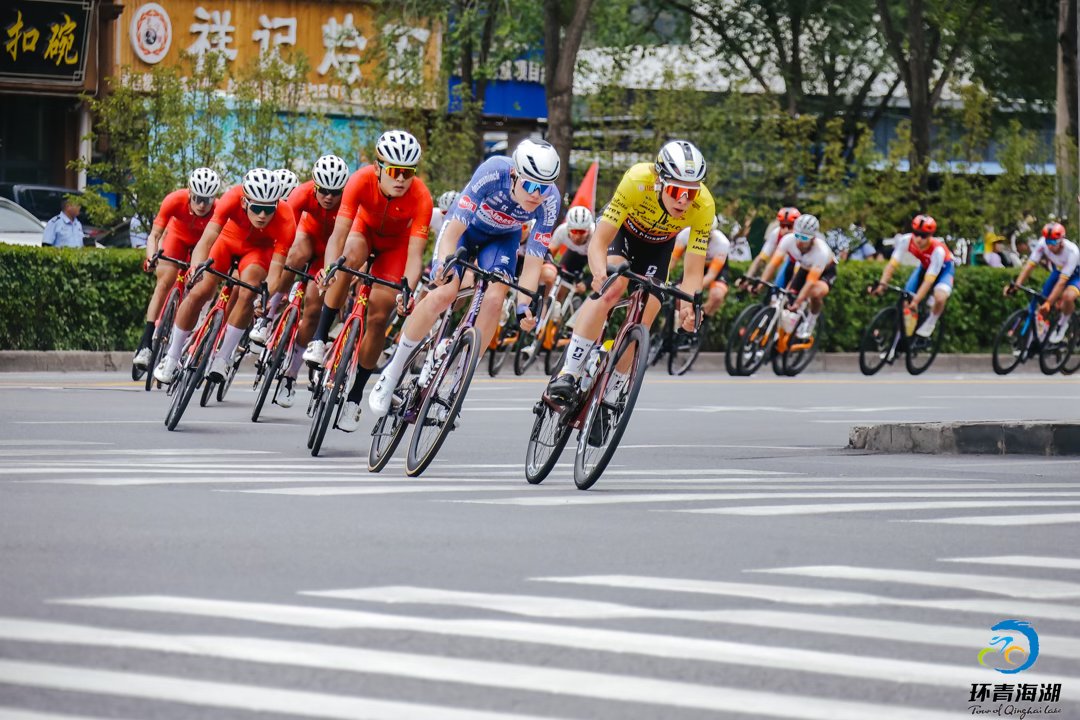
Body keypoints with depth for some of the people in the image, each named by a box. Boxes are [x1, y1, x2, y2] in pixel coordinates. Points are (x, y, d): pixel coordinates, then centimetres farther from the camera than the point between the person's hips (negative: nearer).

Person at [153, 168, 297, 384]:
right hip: (229, 240, 0)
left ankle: (222, 359, -11)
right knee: (199, 292, -14)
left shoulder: (285, 220, -37)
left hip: (259, 249, 0)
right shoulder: (233, 199, -37)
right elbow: (207, 238, -44)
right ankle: (171, 358, 3)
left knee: (247, 294, -26)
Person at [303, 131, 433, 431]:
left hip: (397, 243, 0)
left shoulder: (420, 197, -36)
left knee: (378, 316, -10)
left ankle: (354, 397, 4)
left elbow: (415, 254, -40)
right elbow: (339, 235, -39)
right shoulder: (361, 181, -35)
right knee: (350, 258, -35)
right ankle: (319, 339, -24)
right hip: (366, 229, 0)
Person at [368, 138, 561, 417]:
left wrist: (524, 306, -38)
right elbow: (454, 230, -34)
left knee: (493, 300, -23)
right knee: (444, 294, -23)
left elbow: (533, 261, -25)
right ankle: (392, 372, -7)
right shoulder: (494, 172, -37)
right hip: (466, 226, -2)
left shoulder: (550, 201, -29)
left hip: (502, 237, 2)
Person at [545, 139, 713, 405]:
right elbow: (599, 241, -39)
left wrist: (688, 307, -52)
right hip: (622, 231, -2)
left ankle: (609, 396, 11)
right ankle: (568, 374, -28)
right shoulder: (637, 181, -40)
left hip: (658, 246, 2)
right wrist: (601, 274, -59)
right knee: (610, 290, -30)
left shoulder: (704, 206, -34)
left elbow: (693, 272, -32)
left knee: (642, 322, -8)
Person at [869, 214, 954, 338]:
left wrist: (915, 301, -46)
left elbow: (929, 280, -39)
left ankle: (931, 322, -2)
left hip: (943, 268, -4)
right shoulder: (906, 241, -29)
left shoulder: (938, 250, -38)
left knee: (939, 298, -32)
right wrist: (882, 284, -44)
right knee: (905, 301, -11)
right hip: (924, 266, 5)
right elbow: (892, 264, -29)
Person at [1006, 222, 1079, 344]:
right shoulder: (1043, 244, -27)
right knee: (1042, 307, -9)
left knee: (1068, 296, -34)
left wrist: (1049, 302, -45)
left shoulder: (1072, 251, -38)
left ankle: (1063, 323, -7)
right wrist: (1016, 285, -40)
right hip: (1057, 271, 5)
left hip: (1075, 275, -5)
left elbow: (1062, 281, -40)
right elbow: (1030, 265, -28)